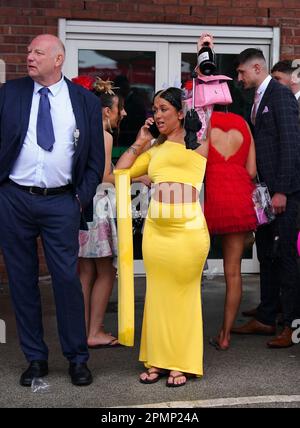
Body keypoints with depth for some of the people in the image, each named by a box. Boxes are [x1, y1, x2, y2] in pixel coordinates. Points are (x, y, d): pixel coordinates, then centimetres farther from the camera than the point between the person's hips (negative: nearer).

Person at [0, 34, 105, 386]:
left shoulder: (85, 101, 5)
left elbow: (96, 156, 8)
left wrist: (83, 197, 0)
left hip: (61, 202, -1)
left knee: (67, 279, -2)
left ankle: (77, 358, 13)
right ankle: (35, 359, 19)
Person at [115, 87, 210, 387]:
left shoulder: (198, 142, 7)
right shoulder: (154, 150, 19)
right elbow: (120, 171, 16)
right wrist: (140, 142, 16)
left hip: (189, 231, -4)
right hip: (155, 231, 4)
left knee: (184, 294, 3)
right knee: (158, 293, 7)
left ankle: (181, 363, 11)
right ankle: (158, 360, 16)